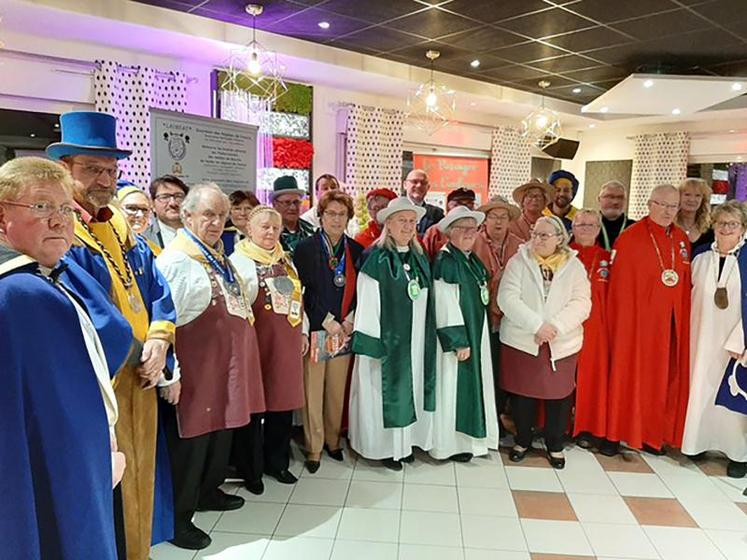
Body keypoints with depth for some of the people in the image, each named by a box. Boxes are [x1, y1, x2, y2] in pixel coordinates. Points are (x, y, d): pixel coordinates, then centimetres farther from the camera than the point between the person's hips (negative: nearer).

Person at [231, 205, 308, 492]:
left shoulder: (286, 260, 14)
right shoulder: (239, 260, -6)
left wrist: (302, 332, 17)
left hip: (288, 343, 6)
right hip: (257, 342, -6)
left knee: (284, 403, 12)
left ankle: (277, 462, 29)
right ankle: (250, 469, 20)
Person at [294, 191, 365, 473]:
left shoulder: (356, 251, 8)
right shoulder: (305, 248, -3)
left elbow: (360, 291, 11)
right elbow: (300, 291, -7)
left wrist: (351, 320, -4)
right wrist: (327, 322, -10)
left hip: (344, 331, 3)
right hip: (314, 330, -3)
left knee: (338, 391, 10)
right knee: (312, 392, 2)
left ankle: (333, 441, 27)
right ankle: (313, 448, 16)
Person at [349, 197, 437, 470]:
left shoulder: (420, 258, 8)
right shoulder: (377, 258, -11)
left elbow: (425, 302, 11)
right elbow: (366, 302, -14)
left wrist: (426, 339, 8)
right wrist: (369, 342, -17)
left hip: (416, 339, 6)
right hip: (386, 338, -6)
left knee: (410, 388, 14)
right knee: (385, 390, 5)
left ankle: (405, 441, 30)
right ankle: (384, 446, 20)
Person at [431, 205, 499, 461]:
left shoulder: (473, 261, 10)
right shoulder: (445, 261, -15)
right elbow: (446, 305, -19)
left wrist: (474, 338, 11)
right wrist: (458, 341, -20)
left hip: (475, 333, 8)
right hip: (455, 336, -8)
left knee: (472, 384, 15)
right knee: (452, 387, 2)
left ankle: (468, 437, 29)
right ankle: (451, 444, 16)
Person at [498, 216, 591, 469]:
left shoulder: (574, 266, 3)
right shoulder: (518, 261, -1)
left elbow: (581, 303, -6)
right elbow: (507, 298, -11)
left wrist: (555, 326, -21)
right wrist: (537, 325, -21)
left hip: (562, 342, 1)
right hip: (521, 341, -1)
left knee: (558, 394, 9)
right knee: (522, 392, 8)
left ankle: (555, 445, 29)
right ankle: (523, 440, 30)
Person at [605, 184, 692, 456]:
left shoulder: (682, 239, 9)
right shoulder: (630, 237, -8)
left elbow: (685, 283, 12)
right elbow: (619, 285, -10)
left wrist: (684, 317, 6)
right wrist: (622, 320, -13)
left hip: (671, 322, 6)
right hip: (635, 320, -5)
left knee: (662, 378, 12)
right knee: (628, 375, 3)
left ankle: (653, 434, 25)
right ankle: (616, 433, 14)